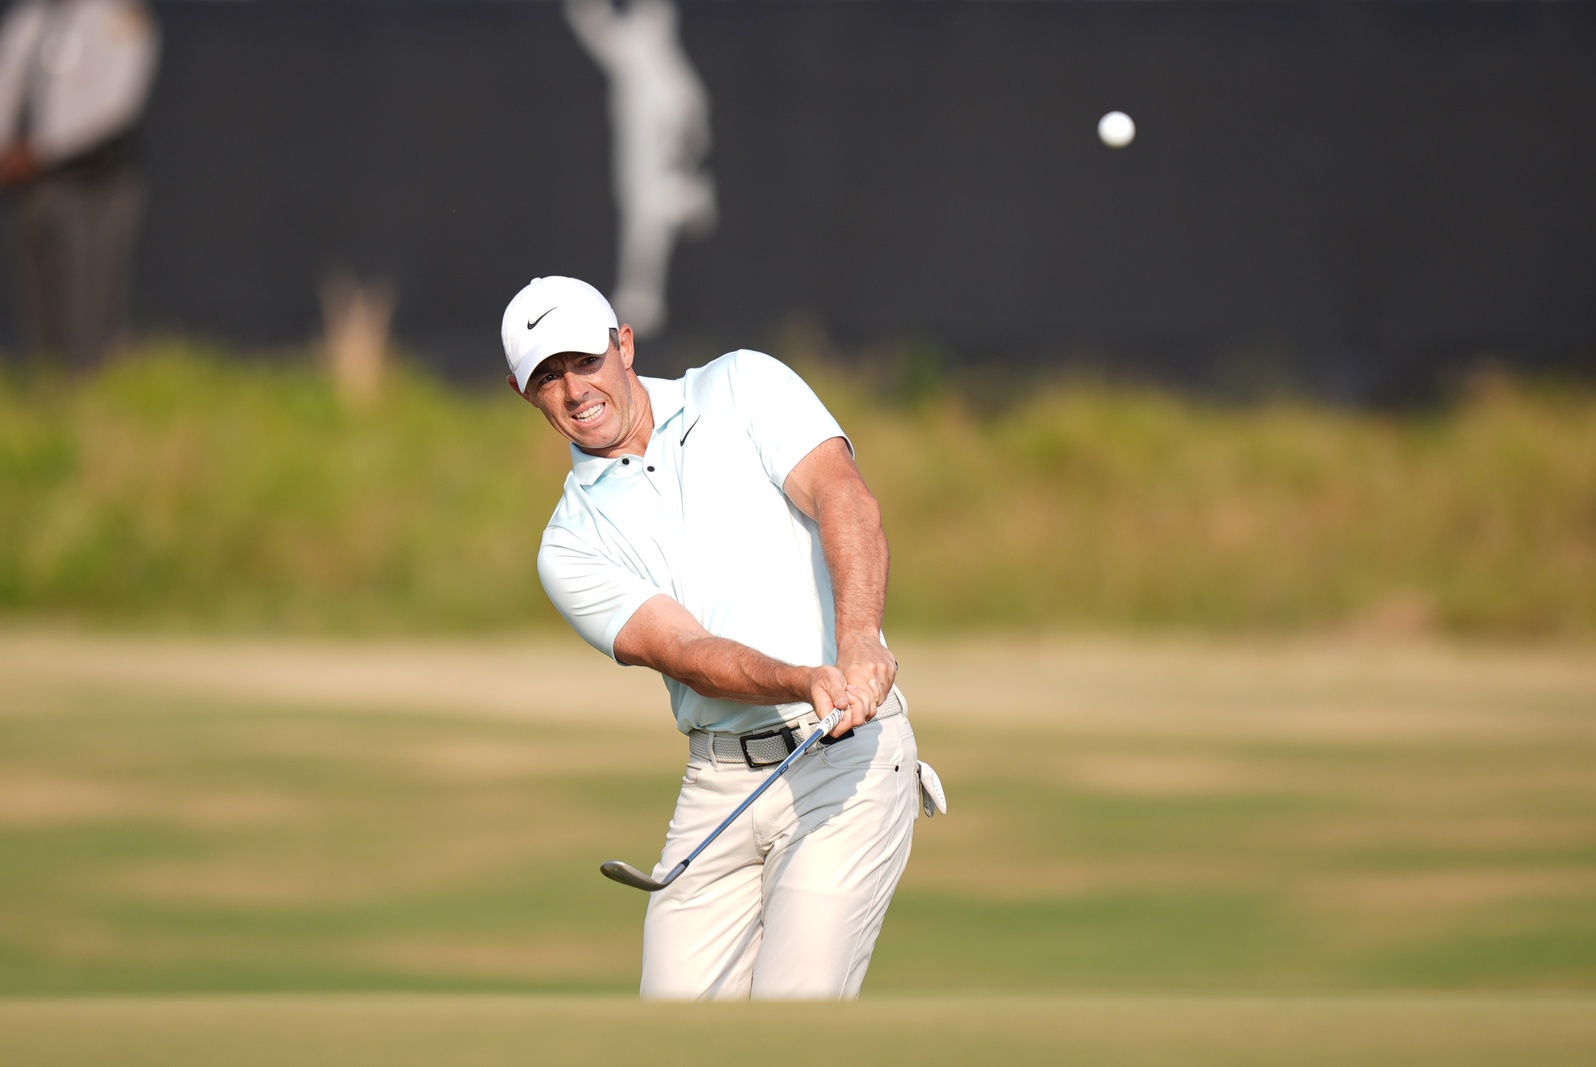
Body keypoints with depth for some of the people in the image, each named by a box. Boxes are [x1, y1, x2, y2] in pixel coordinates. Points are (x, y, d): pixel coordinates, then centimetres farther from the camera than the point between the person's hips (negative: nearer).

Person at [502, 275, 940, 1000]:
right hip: (719, 788, 4)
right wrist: (808, 684, -29)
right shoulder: (571, 548, 7)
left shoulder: (742, 389, 5)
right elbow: (684, 652, -9)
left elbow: (842, 497, -11)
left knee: (793, 1031, -18)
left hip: (846, 756, -4)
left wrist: (858, 639, -31)